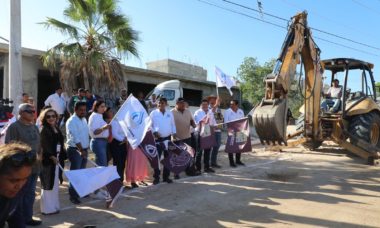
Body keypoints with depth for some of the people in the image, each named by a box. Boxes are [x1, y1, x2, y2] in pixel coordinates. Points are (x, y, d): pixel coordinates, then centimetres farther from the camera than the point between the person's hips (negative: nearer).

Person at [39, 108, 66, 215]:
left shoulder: (56, 128, 11)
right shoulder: (44, 130, -11)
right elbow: (44, 146, -19)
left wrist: (62, 156, 13)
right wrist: (52, 157, -27)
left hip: (56, 159, 8)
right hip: (48, 160, -8)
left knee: (54, 184, 16)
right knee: (48, 184, 1)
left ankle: (53, 206, 28)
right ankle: (47, 208, 12)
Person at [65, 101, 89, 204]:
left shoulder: (84, 119, 12)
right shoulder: (72, 121, -14)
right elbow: (75, 138, -21)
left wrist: (85, 149, 8)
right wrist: (81, 150, -25)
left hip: (84, 149, 8)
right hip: (75, 150, -8)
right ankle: (73, 195, 4)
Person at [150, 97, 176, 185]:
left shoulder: (170, 113, 8)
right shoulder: (153, 113, -2)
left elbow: (173, 125, 12)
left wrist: (174, 134, 1)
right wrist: (154, 132, -17)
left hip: (168, 138, 3)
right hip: (158, 139, -3)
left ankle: (166, 176, 21)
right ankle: (156, 177, 10)